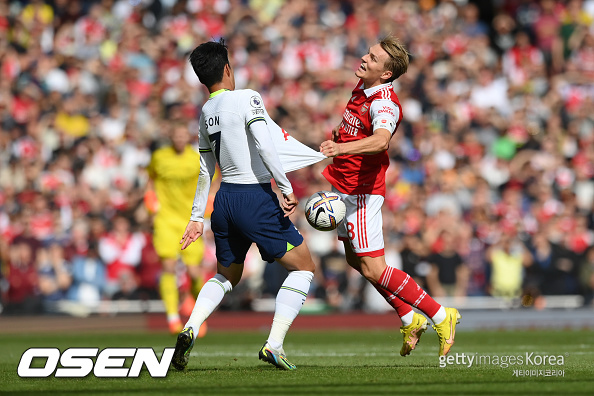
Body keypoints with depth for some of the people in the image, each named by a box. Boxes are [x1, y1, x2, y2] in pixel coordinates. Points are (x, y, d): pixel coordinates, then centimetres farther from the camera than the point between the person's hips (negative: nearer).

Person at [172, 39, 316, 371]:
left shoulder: (205, 113, 12)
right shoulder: (247, 98, -9)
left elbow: (206, 170, 19)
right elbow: (264, 146, -21)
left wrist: (197, 216, 24)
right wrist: (286, 188, -19)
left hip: (224, 199, 7)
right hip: (256, 197, -7)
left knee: (227, 275, 26)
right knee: (304, 267, 6)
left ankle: (190, 330, 2)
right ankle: (274, 344, -6)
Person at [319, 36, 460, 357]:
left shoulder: (384, 103, -24)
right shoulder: (363, 87, 4)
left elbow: (380, 140, -47)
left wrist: (343, 148, -60)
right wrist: (340, 133, 16)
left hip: (361, 191, -10)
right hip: (344, 185, 10)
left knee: (373, 269, -10)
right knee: (355, 258, 20)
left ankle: (440, 316, 0)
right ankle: (410, 320, 32)